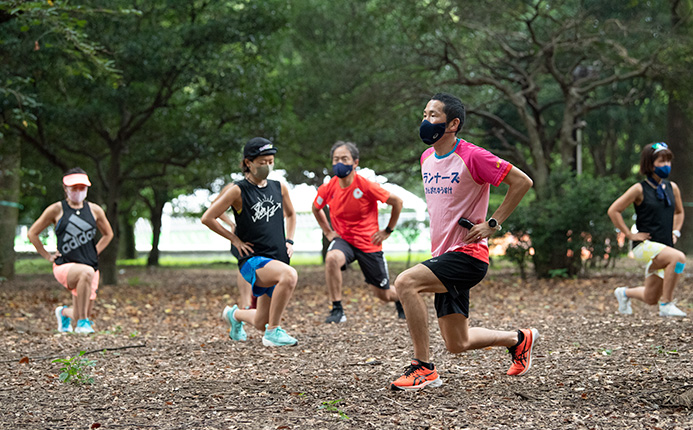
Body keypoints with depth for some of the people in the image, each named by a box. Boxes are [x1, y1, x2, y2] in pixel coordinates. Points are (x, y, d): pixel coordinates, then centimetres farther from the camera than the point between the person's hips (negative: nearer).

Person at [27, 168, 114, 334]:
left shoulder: (95, 210, 7)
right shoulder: (56, 210, 0)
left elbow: (108, 234, 25)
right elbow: (32, 233, 8)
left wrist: (95, 252, 12)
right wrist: (48, 256, 2)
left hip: (90, 266, 4)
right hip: (64, 266, -4)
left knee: (83, 315, 8)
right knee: (86, 272, -40)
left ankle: (64, 312, 47)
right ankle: (82, 322, -29)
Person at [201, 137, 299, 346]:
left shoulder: (280, 188, 9)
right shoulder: (238, 191, -7)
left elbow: (290, 214, 28)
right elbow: (207, 218, -5)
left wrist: (289, 241, 14)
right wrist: (235, 239, -5)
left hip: (277, 259, 6)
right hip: (252, 260, -6)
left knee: (261, 323, 9)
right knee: (289, 275, -36)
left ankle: (235, 314, 45)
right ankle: (272, 333, -22)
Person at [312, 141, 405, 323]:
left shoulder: (366, 186, -19)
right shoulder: (328, 189, -9)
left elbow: (397, 202, -7)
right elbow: (316, 208, 15)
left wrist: (388, 230, -3)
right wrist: (328, 232, 8)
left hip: (369, 243, -2)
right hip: (343, 240, 2)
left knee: (383, 294, 6)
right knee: (332, 258, -35)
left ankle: (400, 298, 46)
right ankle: (337, 310, -23)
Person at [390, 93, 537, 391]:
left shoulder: (472, 157, -14)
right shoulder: (426, 158, 10)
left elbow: (522, 182, -12)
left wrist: (493, 223, -13)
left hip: (467, 254, -8)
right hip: (442, 255, 8)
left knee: (405, 283, -28)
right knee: (457, 344, 9)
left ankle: (423, 368, -19)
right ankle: (519, 339, 35)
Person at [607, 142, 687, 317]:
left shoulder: (673, 188, 8)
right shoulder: (640, 189, -8)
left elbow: (679, 212, 27)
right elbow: (613, 211, -7)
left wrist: (675, 232, 13)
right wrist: (630, 235, -9)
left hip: (664, 247, 6)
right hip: (645, 246, -6)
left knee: (650, 299, 8)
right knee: (678, 258, -33)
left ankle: (624, 293, 40)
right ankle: (666, 305, -23)